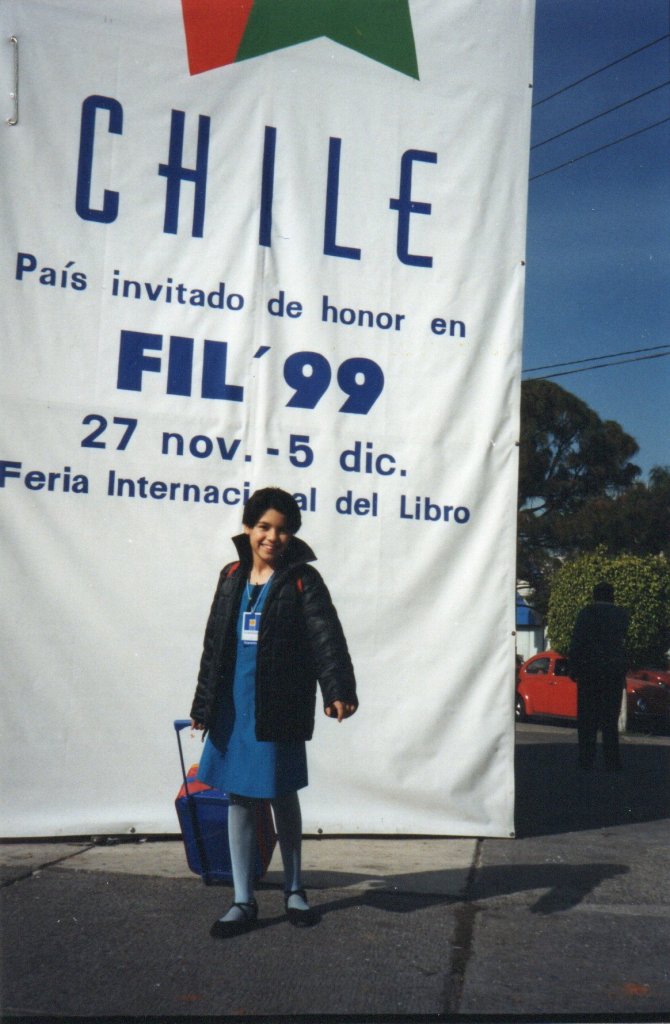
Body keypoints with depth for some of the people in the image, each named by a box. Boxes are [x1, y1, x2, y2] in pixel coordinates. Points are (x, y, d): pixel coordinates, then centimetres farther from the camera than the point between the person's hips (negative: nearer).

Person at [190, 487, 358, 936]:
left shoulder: (302, 581, -6)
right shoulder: (232, 577, 8)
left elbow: (326, 638, -17)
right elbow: (214, 644, 14)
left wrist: (339, 690, -33)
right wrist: (203, 704, 15)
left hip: (279, 710, -4)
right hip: (233, 709, 4)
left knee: (283, 797, 10)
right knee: (239, 798, 8)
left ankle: (294, 888, 31)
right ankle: (244, 902, 20)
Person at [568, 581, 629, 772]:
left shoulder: (587, 613, -4)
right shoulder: (622, 615, 3)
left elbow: (576, 642, -6)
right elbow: (624, 641, 8)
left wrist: (573, 668, 0)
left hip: (589, 671, -2)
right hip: (615, 672, 2)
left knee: (587, 718, 3)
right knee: (610, 719, 6)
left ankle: (586, 760, 2)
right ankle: (612, 761, 4)